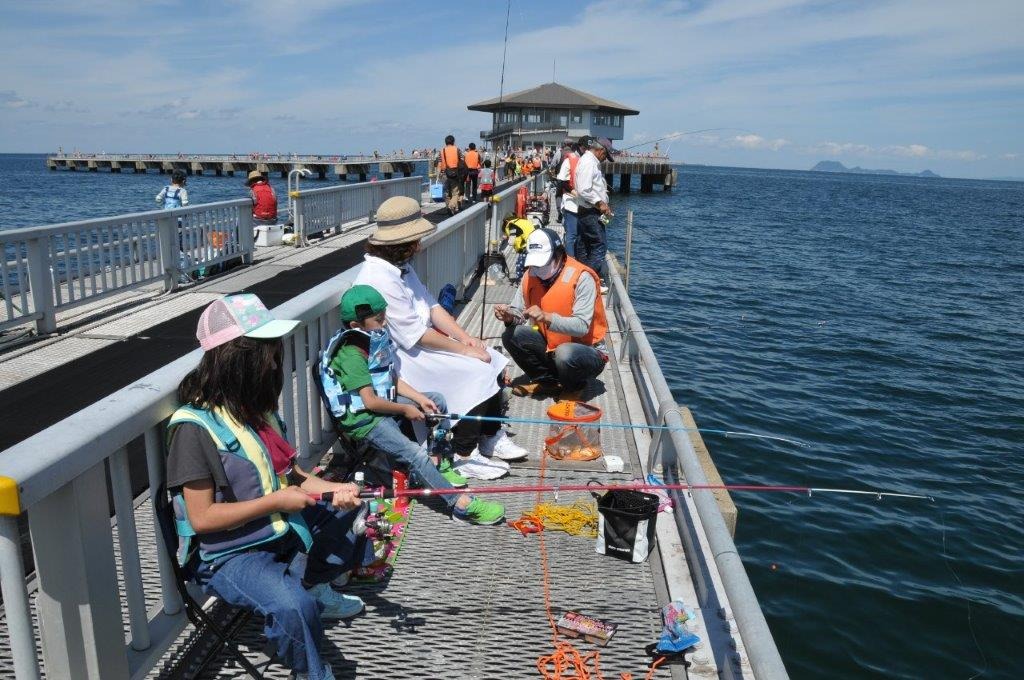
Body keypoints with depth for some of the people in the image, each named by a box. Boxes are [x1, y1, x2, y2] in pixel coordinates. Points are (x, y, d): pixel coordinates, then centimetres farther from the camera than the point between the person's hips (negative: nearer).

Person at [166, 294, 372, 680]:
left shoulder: (256, 407, 2)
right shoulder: (195, 427, -23)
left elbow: (289, 473, 10)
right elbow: (202, 518, -23)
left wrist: (333, 489, -7)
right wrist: (275, 501, -22)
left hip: (282, 531, 9)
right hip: (229, 556, -8)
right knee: (293, 606, -32)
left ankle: (316, 588, 27)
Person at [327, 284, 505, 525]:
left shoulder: (378, 339, 6)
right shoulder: (352, 353, -21)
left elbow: (392, 379, 13)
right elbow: (370, 402, -24)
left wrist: (420, 398, 1)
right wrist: (405, 410, -13)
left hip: (386, 403, 10)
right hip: (365, 419, -10)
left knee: (437, 400, 14)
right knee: (415, 455, -23)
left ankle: (439, 463, 18)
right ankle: (462, 505, -25)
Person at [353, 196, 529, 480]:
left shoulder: (402, 266, 10)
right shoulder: (379, 277, -23)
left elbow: (431, 306, 10)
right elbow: (416, 334, -24)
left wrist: (465, 337, -4)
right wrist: (464, 349, -17)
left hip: (421, 342, 10)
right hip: (402, 358, -10)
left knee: (492, 361, 1)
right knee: (476, 371, -19)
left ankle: (491, 438, 12)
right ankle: (464, 456, -8)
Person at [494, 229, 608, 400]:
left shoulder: (581, 277, -22)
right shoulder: (531, 275, -4)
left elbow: (582, 326, -30)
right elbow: (518, 312, -2)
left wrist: (546, 317, -41)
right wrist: (510, 317, -26)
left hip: (586, 351, -5)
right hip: (549, 347, 6)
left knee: (565, 354, -38)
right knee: (511, 335, -14)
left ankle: (574, 386, -1)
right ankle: (547, 381, 5)